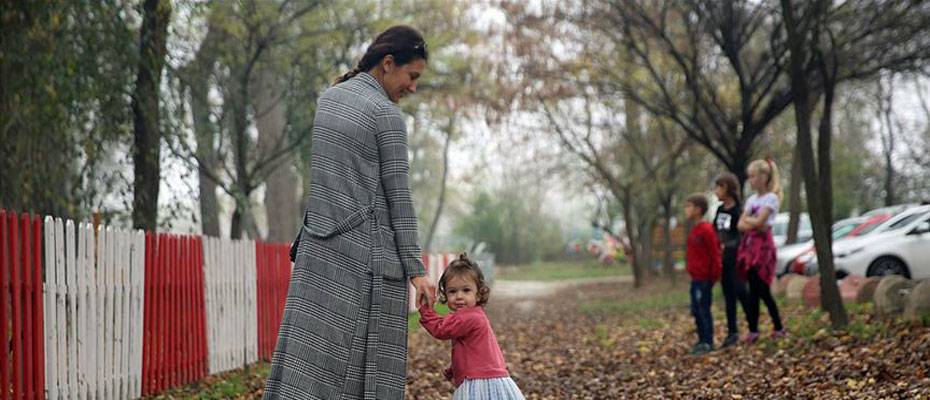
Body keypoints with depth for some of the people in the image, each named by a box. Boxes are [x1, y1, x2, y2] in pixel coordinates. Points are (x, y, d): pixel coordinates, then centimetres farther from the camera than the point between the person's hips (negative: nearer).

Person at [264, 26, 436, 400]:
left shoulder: (327, 98, 12)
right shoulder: (387, 115, -10)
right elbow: (398, 196, -10)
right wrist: (415, 269, -8)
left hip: (320, 243, 7)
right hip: (367, 249, -7)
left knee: (312, 348, 4)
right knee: (366, 360, -2)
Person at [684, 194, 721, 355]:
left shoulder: (706, 230, -16)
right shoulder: (694, 230, 12)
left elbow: (715, 254, -15)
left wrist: (714, 275, -13)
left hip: (704, 279, -9)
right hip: (696, 278, 9)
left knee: (704, 310, -5)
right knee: (696, 311, 13)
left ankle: (708, 343, 1)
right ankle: (701, 340, 21)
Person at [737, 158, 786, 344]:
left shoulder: (771, 198, -4)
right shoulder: (752, 199, 16)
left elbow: (759, 221, -16)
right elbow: (740, 225, 7)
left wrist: (747, 219, 1)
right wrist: (751, 224, -11)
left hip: (762, 245, -7)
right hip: (749, 244, 7)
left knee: (760, 289, -8)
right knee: (755, 289, 4)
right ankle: (753, 330, 4)